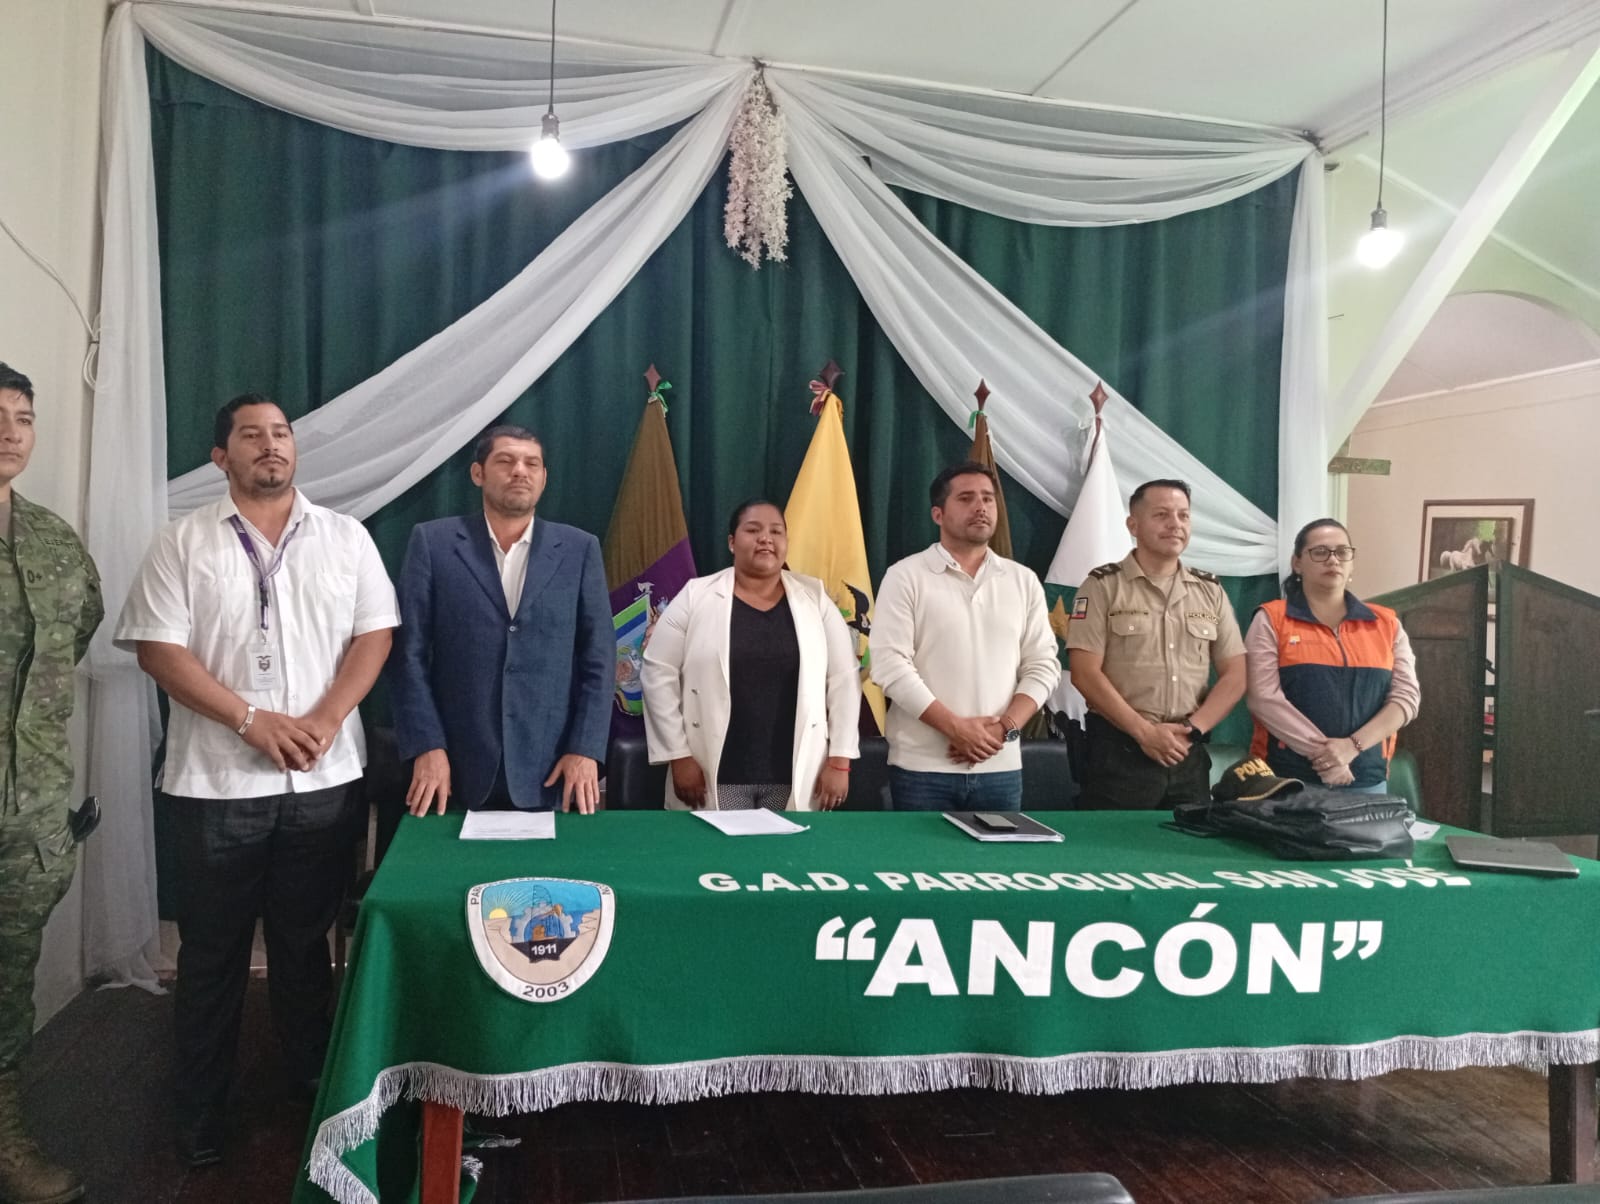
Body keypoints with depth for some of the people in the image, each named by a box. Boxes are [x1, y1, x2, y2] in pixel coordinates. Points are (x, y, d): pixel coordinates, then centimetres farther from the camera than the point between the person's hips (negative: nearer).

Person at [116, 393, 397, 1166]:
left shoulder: (345, 538, 5)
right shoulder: (183, 543, 0)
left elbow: (374, 634, 1)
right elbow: (159, 648, -6)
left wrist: (324, 721, -12)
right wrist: (253, 720, -15)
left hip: (324, 780, 1)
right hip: (217, 781, -1)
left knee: (306, 940, 14)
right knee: (212, 949, 10)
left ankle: (313, 1085, 30)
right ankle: (200, 1111, 26)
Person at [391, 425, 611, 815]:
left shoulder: (579, 549, 5)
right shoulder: (432, 542, 3)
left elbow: (598, 658, 3)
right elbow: (410, 652, 0)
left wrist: (585, 749, -5)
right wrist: (426, 746, -8)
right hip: (457, 771, 0)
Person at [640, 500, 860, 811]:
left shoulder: (814, 597, 4)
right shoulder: (696, 596, -1)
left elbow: (843, 678, 3)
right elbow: (659, 674, -1)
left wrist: (840, 760, -2)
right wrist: (678, 756, -5)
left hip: (795, 776, 1)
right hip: (717, 775, -1)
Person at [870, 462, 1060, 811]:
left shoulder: (1024, 581, 10)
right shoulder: (906, 576, -2)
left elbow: (1042, 665, 7)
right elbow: (890, 664, -10)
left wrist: (1005, 728, -8)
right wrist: (956, 728, -14)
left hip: (1001, 768, 3)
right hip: (922, 769, -3)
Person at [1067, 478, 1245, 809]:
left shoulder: (1211, 590, 11)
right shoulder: (1103, 586, -2)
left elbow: (1235, 676, 8)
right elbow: (1086, 674, -9)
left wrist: (1192, 729, -6)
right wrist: (1144, 732, -12)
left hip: (1189, 753, 4)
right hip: (1119, 750, -4)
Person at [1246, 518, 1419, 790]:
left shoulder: (1386, 623, 11)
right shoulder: (1271, 620, 0)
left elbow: (1406, 695, 3)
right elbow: (1264, 697, -10)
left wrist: (1352, 745, -12)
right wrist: (1321, 751, -17)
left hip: (1365, 779, 3)